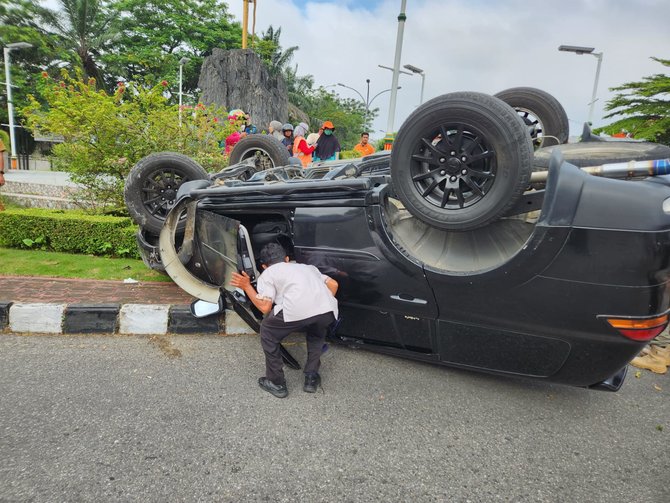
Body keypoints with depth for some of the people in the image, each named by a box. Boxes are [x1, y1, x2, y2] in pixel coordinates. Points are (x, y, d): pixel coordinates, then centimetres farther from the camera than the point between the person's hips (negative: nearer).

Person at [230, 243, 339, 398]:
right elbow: (333, 284, 29)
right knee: (316, 335, 38)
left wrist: (247, 287, 24)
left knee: (267, 331, 25)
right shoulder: (306, 267, 37)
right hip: (329, 311, 5)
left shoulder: (266, 274, 22)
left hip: (296, 311, -4)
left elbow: (265, 307, 10)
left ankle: (277, 384, 30)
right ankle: (312, 378, 36)